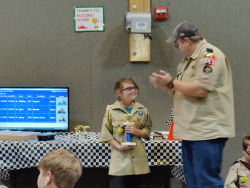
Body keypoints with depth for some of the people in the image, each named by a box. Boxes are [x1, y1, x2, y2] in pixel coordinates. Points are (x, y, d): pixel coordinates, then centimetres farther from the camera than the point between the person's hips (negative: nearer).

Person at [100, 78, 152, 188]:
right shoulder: (111, 111, -3)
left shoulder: (142, 110, 7)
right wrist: (118, 146, -12)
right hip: (119, 159, -3)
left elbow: (147, 132, 11)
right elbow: (106, 134, -1)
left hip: (138, 160, 3)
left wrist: (137, 131, -8)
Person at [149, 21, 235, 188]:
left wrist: (171, 82, -11)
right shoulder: (189, 59, 18)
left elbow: (200, 89, -23)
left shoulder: (209, 54, -12)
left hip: (207, 131, -10)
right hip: (191, 131, 10)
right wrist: (164, 85, 8)